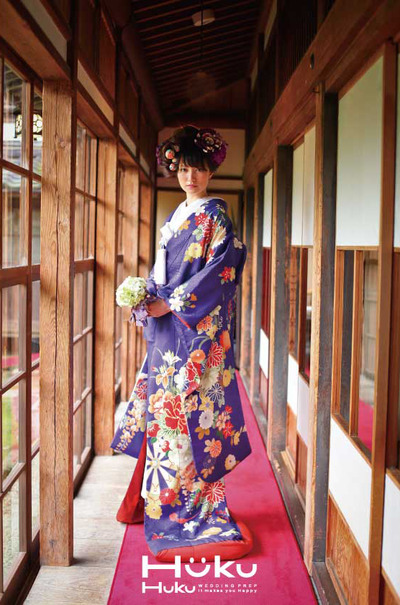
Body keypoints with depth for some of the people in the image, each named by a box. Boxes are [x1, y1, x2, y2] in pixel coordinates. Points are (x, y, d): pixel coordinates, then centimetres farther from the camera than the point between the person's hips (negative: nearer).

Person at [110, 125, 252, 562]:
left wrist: (172, 304, -16)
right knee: (163, 407, 10)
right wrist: (148, 298, 2)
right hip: (167, 326, 7)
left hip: (197, 326, -7)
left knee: (186, 408, -5)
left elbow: (218, 270, -15)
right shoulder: (175, 216, 18)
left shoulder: (214, 216, -5)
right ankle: (154, 498, 22)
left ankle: (190, 506, 7)